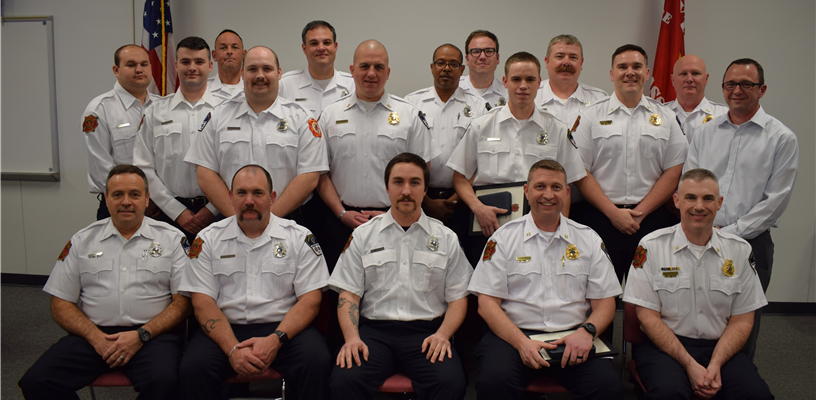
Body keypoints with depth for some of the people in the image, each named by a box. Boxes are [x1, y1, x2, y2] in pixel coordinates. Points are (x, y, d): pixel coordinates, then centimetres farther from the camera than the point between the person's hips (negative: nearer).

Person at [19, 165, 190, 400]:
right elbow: (61, 304, 10)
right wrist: (96, 338, -7)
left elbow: (183, 302, 2)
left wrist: (141, 335, -12)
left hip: (152, 334, -2)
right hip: (94, 334, 3)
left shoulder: (172, 239, 7)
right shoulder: (82, 241, 13)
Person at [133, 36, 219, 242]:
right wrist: (177, 211, -3)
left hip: (216, 213, -1)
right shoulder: (155, 112, 8)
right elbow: (144, 168, 4)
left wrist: (212, 209, -9)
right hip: (171, 212, 1)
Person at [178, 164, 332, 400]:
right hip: (225, 330, 1)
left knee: (317, 362, -29)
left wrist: (275, 340, -17)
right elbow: (203, 303, 0)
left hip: (284, 328, 0)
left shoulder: (300, 238, 5)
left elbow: (310, 300, -1)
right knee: (193, 369, -28)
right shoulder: (209, 239, 7)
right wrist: (233, 349, -16)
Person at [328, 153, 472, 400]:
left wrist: (442, 334, -9)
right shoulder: (363, 235, 12)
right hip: (374, 329, 0)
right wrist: (352, 338, -11)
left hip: (426, 332, 0)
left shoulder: (446, 238, 12)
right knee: (344, 380, -29)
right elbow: (349, 294, 7)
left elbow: (458, 297, 10)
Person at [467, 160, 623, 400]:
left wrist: (587, 331, -12)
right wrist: (522, 342, -16)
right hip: (514, 334, -2)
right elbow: (487, 304, 0)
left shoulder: (589, 240, 13)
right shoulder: (503, 238, 6)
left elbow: (605, 303, 11)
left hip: (572, 336, 2)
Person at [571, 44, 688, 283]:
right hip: (600, 218, -1)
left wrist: (640, 212, -6)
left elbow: (674, 172, 5)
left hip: (652, 219, 2)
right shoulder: (591, 116, 6)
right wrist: (613, 212, -9)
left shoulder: (666, 118, 11)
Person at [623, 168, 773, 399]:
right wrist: (690, 364, -14)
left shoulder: (740, 250, 7)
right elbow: (648, 316, -6)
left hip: (720, 348, 2)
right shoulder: (651, 246, -2)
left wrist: (715, 365, -10)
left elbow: (742, 320, 6)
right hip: (664, 345, -2)